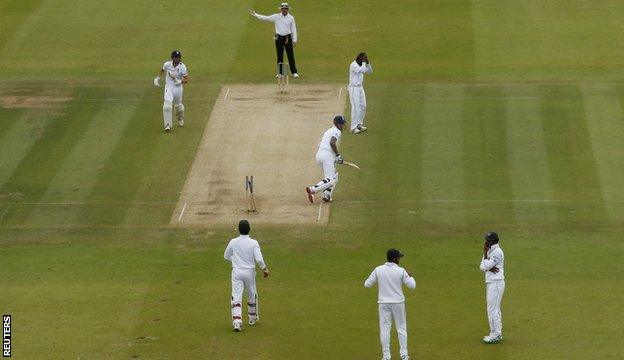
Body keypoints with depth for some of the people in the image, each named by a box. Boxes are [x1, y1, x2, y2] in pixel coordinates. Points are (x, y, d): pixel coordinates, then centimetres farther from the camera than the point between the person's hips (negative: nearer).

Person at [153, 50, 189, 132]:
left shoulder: (182, 67, -16)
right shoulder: (167, 64, -9)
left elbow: (186, 79, -18)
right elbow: (162, 70, 15)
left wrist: (180, 81, -37)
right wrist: (157, 78, 5)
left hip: (178, 88, 0)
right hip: (169, 86, 0)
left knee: (178, 105, 15)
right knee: (167, 105, -16)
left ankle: (180, 119, 48)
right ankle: (168, 125, -11)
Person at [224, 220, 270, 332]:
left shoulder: (233, 242, -5)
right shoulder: (253, 243, -10)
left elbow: (226, 256, 8)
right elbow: (259, 259, -15)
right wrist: (264, 269, 2)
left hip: (237, 272, 0)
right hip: (249, 272, 0)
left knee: (236, 296, -4)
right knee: (252, 295, 20)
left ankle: (236, 322, -18)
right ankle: (253, 318, 36)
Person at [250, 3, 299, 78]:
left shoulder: (291, 18, 4)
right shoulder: (276, 17, 5)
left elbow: (293, 29, 4)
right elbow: (266, 18, 3)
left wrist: (294, 40, -2)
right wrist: (255, 15, -5)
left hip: (288, 38, -1)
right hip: (279, 37, 2)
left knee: (290, 55, -2)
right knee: (279, 56, 6)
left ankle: (294, 72, 3)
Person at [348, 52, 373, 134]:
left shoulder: (361, 65, 10)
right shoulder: (353, 65, -17)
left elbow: (370, 71, 8)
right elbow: (363, 70, -28)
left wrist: (367, 62, -4)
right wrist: (364, 62, -17)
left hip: (360, 88, 9)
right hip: (354, 88, -9)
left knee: (363, 106, 12)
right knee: (355, 107, -9)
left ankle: (359, 124, 23)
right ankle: (353, 128, -6)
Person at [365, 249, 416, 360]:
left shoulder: (378, 270, -5)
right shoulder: (401, 271, -10)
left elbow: (367, 284, 1)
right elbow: (412, 285, -6)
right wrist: (410, 276, 15)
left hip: (384, 303, 1)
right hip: (398, 303, -1)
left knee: (385, 329, 4)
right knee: (401, 328, 11)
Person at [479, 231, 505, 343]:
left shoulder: (497, 252, -15)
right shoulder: (490, 251, 15)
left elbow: (486, 266, -19)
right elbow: (482, 267, 7)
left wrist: (485, 253, -12)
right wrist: (490, 268, -13)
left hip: (496, 283, -10)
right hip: (491, 283, 10)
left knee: (493, 309, -9)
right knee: (495, 309, 13)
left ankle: (495, 334, -8)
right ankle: (497, 333, 19)